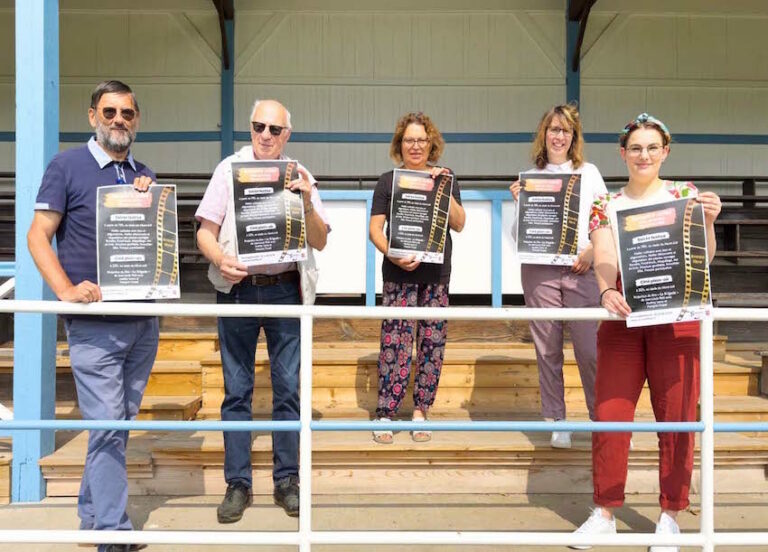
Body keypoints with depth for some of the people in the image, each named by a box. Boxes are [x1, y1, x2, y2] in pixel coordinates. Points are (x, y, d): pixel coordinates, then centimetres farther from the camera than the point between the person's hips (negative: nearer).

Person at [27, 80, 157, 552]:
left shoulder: (145, 177, 14)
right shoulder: (67, 167, -1)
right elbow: (38, 235, -5)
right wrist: (67, 290, -18)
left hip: (143, 321, 6)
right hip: (95, 324, -5)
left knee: (123, 422, 13)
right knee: (107, 426, -7)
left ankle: (92, 513, 28)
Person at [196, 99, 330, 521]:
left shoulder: (299, 177, 7)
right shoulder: (229, 169, 4)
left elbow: (320, 242, 2)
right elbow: (205, 231, 1)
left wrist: (307, 202, -15)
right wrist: (221, 260, -19)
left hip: (284, 290, 1)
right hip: (237, 288, -1)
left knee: (288, 387, 3)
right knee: (237, 390, 3)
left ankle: (287, 480, 15)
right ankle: (238, 483, 12)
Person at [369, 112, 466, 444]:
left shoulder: (445, 179, 11)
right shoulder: (388, 181, 6)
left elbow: (459, 224, 2)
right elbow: (375, 229, 1)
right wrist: (394, 255, -15)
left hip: (436, 275, 2)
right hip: (399, 274, -2)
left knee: (432, 344, 4)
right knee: (395, 344, -8)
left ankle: (420, 412, 14)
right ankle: (385, 414, -1)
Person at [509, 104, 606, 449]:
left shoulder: (589, 173, 12)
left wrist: (591, 250, -5)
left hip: (581, 269, 0)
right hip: (539, 269, 1)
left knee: (590, 348, -6)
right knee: (547, 350, 3)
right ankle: (556, 422, 13)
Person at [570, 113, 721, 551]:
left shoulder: (685, 195, 5)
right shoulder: (607, 206, 9)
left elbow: (702, 258, -1)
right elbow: (604, 260, -4)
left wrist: (708, 223, -20)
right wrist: (607, 293, -24)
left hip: (676, 320, -1)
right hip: (622, 319, 2)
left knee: (676, 418, 2)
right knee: (609, 416, 1)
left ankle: (670, 516, 15)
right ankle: (605, 513, 13)